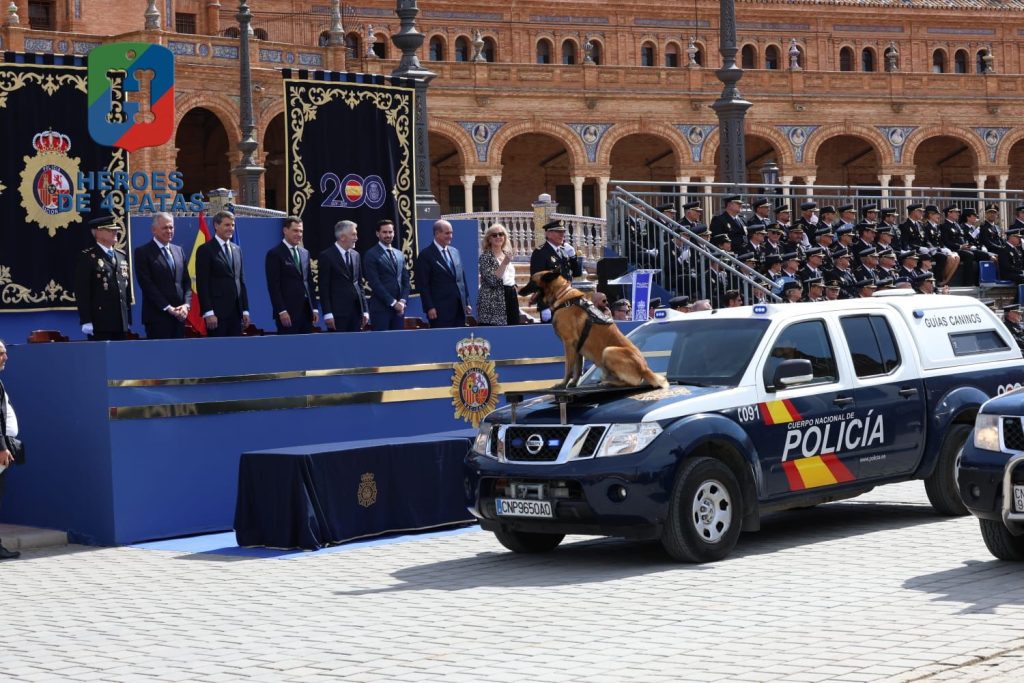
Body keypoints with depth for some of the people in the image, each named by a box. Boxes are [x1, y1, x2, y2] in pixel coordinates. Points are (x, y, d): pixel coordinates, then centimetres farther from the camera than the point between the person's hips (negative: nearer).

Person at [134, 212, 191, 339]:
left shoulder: (178, 251, 16)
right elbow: (147, 285, -9)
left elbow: (187, 281, 16)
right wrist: (168, 308, -13)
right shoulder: (143, 252, -2)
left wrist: (186, 305, -2)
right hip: (157, 316, -5)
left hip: (179, 314, 5)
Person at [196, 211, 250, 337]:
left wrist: (245, 310, 11)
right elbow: (202, 285, -8)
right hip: (217, 311, -6)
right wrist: (208, 313, -15)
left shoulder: (237, 249, 16)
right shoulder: (205, 250, -3)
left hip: (236, 311, 6)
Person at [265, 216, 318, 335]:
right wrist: (281, 311, -15)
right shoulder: (275, 253, -4)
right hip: (288, 312, -6)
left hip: (306, 310, 6)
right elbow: (273, 286, -9)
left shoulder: (305, 253, 16)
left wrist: (314, 308, 12)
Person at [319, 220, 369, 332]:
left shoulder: (355, 255, 14)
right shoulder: (326, 256, -4)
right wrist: (327, 314, -13)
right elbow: (324, 288, -7)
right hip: (338, 312, -6)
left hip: (356, 310, 6)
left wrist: (365, 310, 12)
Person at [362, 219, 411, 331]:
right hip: (380, 307, -6)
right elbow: (375, 283, -10)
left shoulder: (400, 255, 17)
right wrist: (392, 302, -12)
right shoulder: (371, 254, -3)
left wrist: (402, 301, -2)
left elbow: (405, 280, 15)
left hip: (399, 307, 6)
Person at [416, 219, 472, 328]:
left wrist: (466, 302, 14)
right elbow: (423, 285, -7)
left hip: (459, 307, 6)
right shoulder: (426, 255, -4)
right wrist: (429, 308, -13)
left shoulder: (455, 252, 15)